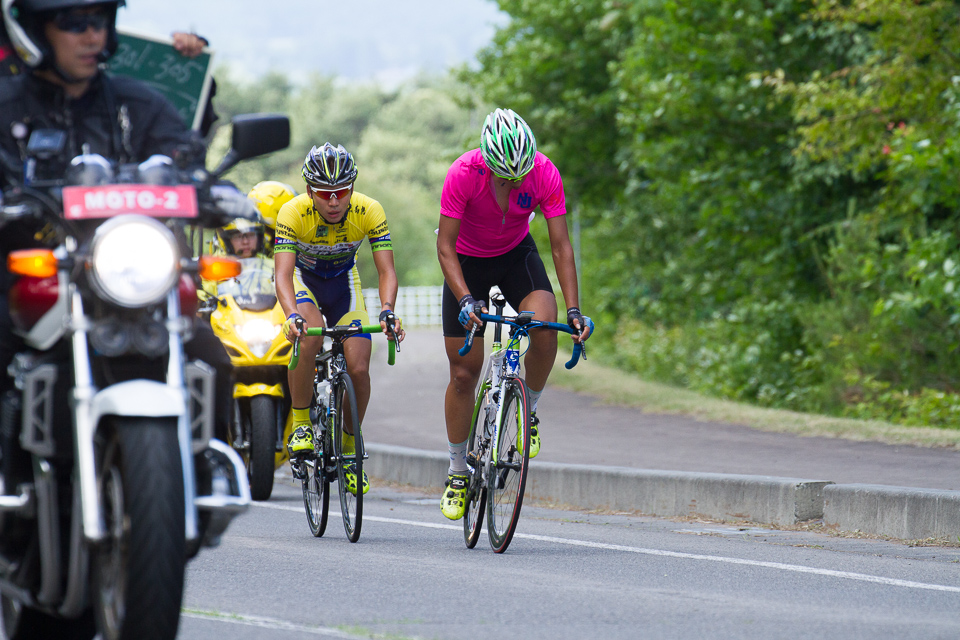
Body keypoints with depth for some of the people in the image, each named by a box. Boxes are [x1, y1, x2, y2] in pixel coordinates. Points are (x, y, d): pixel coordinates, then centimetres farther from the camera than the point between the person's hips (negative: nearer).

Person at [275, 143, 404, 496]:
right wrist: (292, 315, -57)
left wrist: (387, 311, -49)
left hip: (343, 281, 2)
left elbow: (386, 270, -30)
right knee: (309, 341, -34)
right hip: (303, 278, -2)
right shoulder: (292, 214, -32)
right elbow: (283, 273, -39)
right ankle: (300, 424, -16)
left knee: (358, 368, -12)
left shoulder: (370, 212, -27)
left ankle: (349, 448, 12)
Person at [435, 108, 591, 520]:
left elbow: (561, 246, -21)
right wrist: (465, 301, -40)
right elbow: (445, 248, -27)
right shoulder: (464, 173, -32)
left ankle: (528, 411, -2)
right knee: (464, 371, -2)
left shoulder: (545, 174, -27)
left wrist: (573, 309, -29)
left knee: (545, 326, -29)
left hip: (516, 255, 1)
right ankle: (458, 472, 15)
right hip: (467, 262, -1)